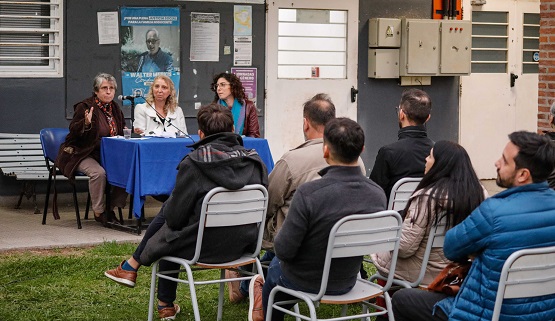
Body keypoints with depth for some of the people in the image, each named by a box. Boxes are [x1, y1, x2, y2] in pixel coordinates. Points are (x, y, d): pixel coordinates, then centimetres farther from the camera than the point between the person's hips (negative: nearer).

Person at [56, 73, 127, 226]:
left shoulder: (115, 108, 11)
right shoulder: (84, 107, -10)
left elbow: (122, 129, 26)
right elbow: (74, 131, -15)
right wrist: (86, 123, -33)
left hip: (106, 155, 7)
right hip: (81, 154, -6)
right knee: (98, 172, -34)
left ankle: (113, 207, -3)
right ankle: (98, 212, -17)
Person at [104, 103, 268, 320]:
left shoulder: (193, 164, -18)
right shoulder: (255, 162, -5)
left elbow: (175, 217, -13)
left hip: (202, 246, -5)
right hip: (243, 246, 5)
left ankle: (132, 265, 41)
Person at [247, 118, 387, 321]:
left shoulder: (308, 193, -34)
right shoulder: (378, 195, -18)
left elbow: (284, 250, -26)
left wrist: (279, 238, -4)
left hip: (305, 283, -4)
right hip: (347, 283, 4)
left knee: (276, 265, 33)